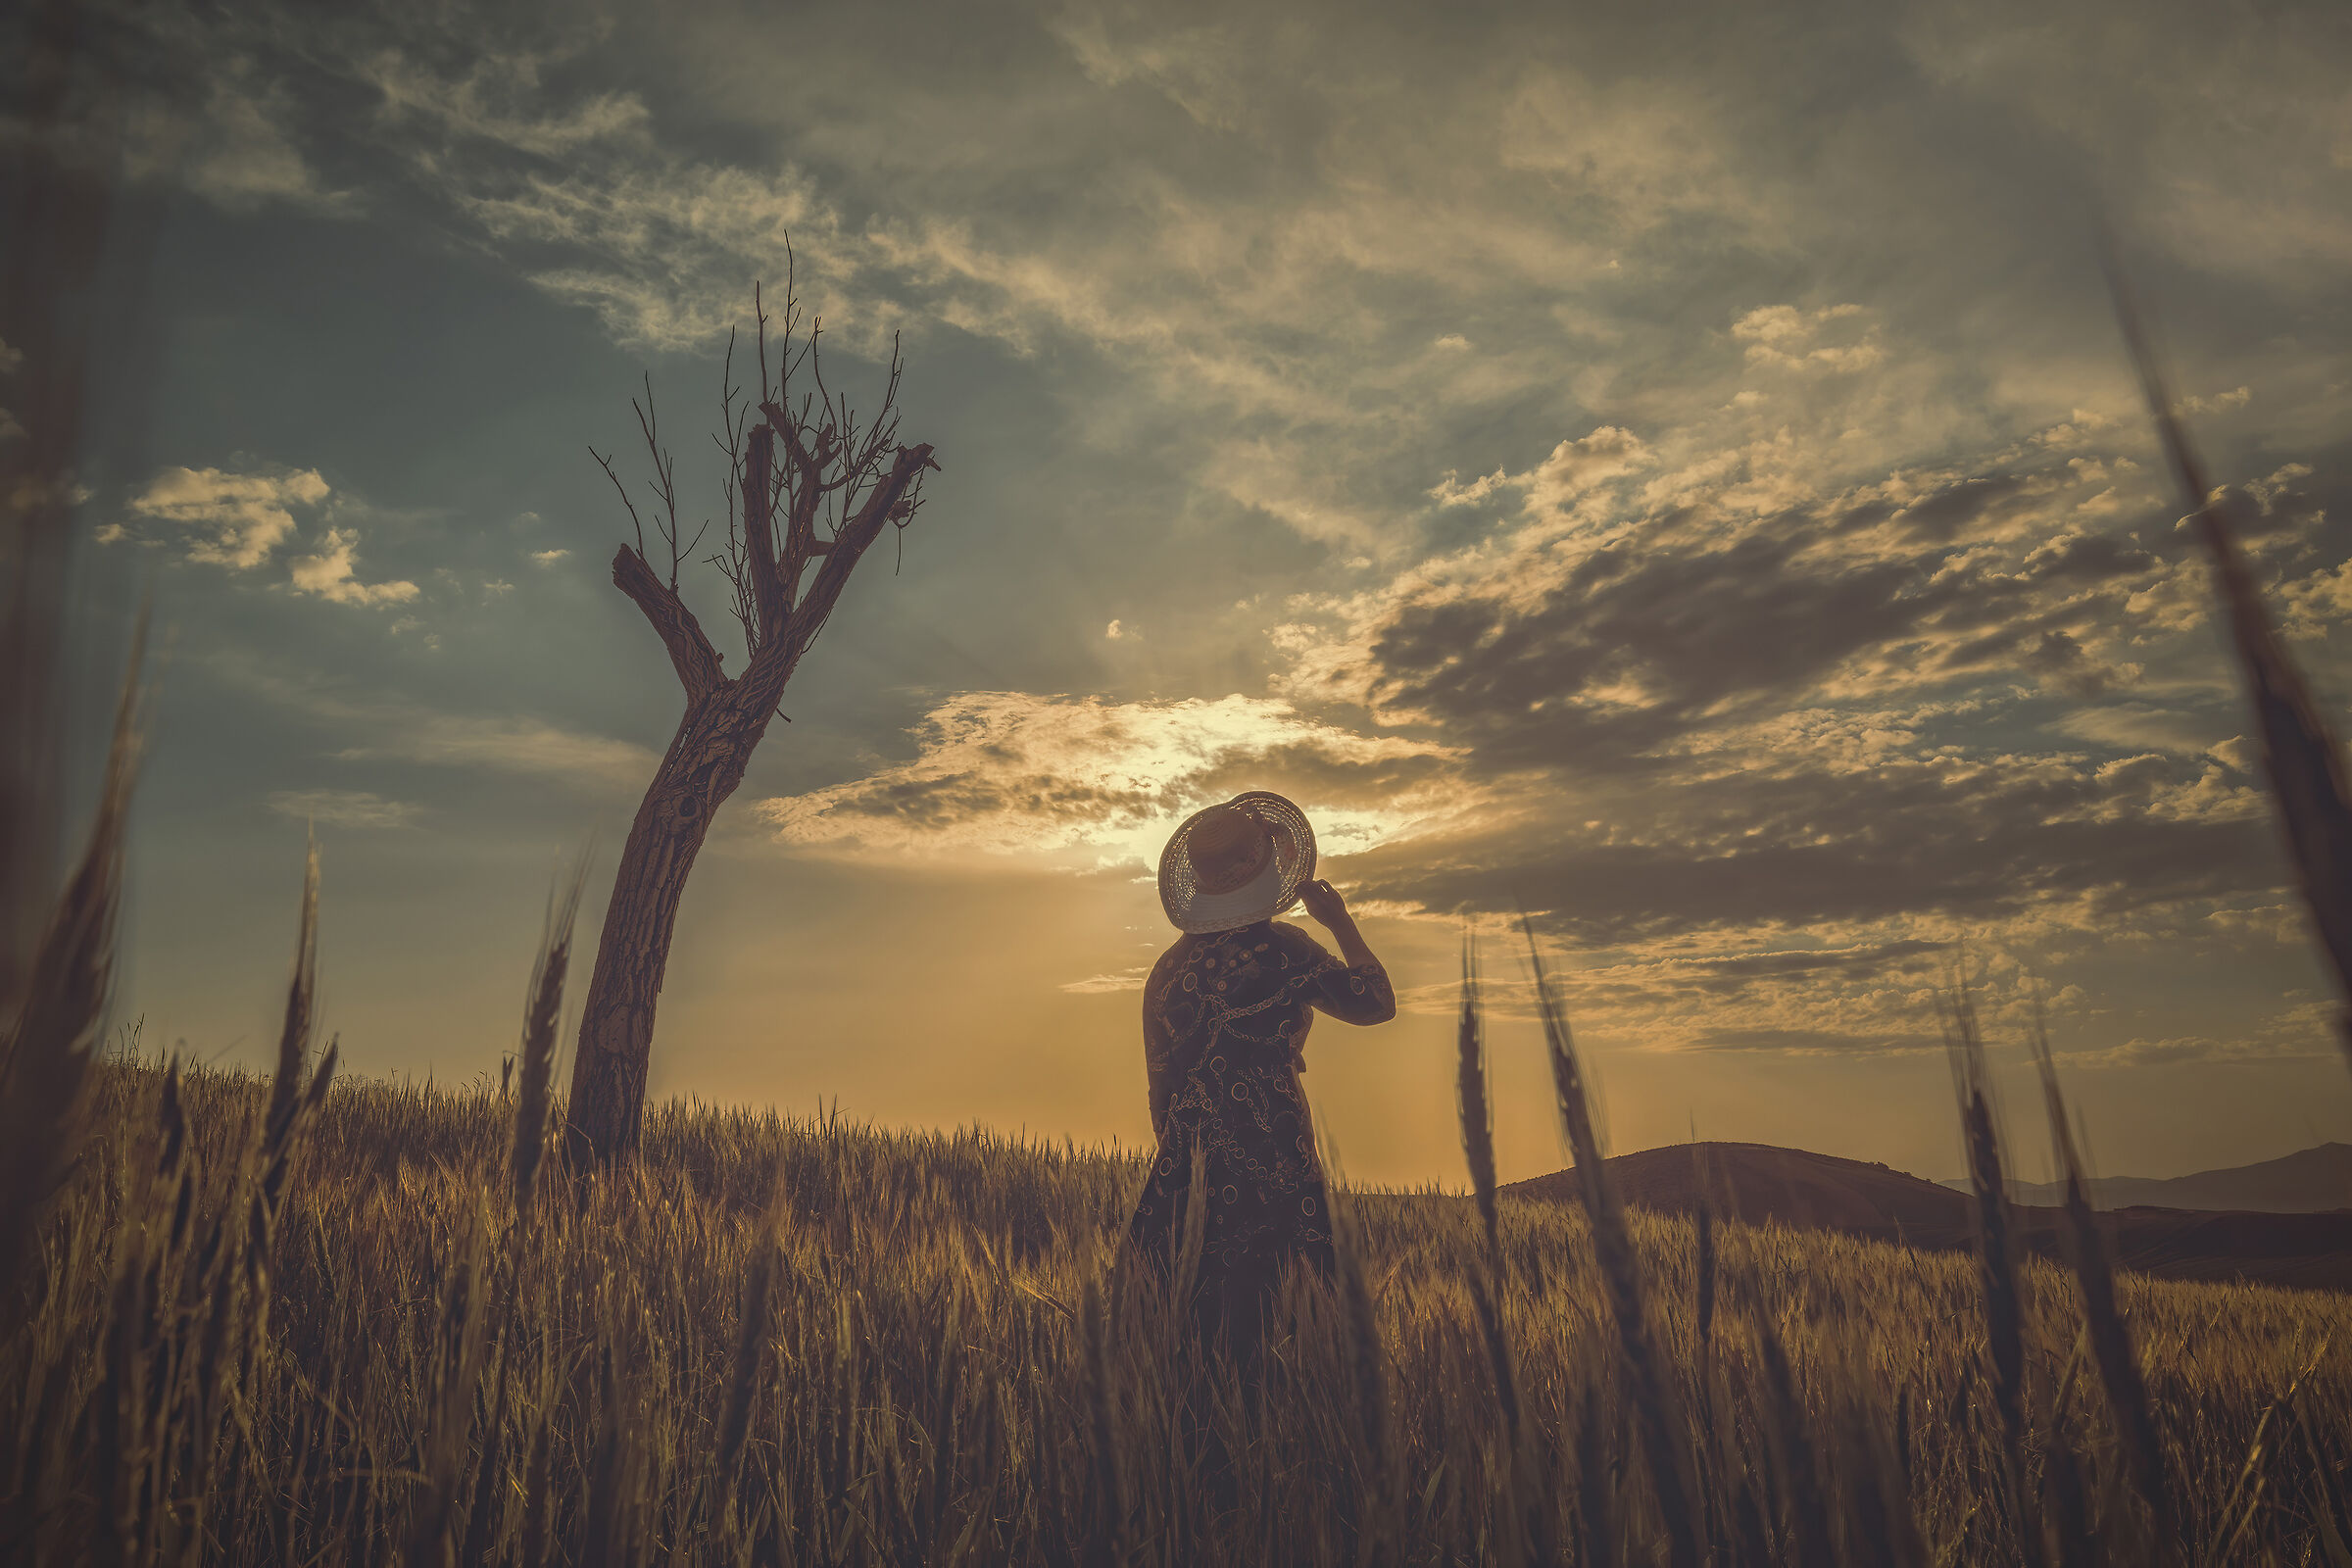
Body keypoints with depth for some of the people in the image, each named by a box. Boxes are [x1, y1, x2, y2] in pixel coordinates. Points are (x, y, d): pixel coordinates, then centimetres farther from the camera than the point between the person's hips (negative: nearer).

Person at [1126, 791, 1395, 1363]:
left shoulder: (1167, 967, 7)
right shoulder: (1281, 949, -10)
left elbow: (1159, 1084, 13)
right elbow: (1378, 1003, -1)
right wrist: (1342, 922, 9)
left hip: (1191, 1166, 6)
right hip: (1270, 1170, -6)